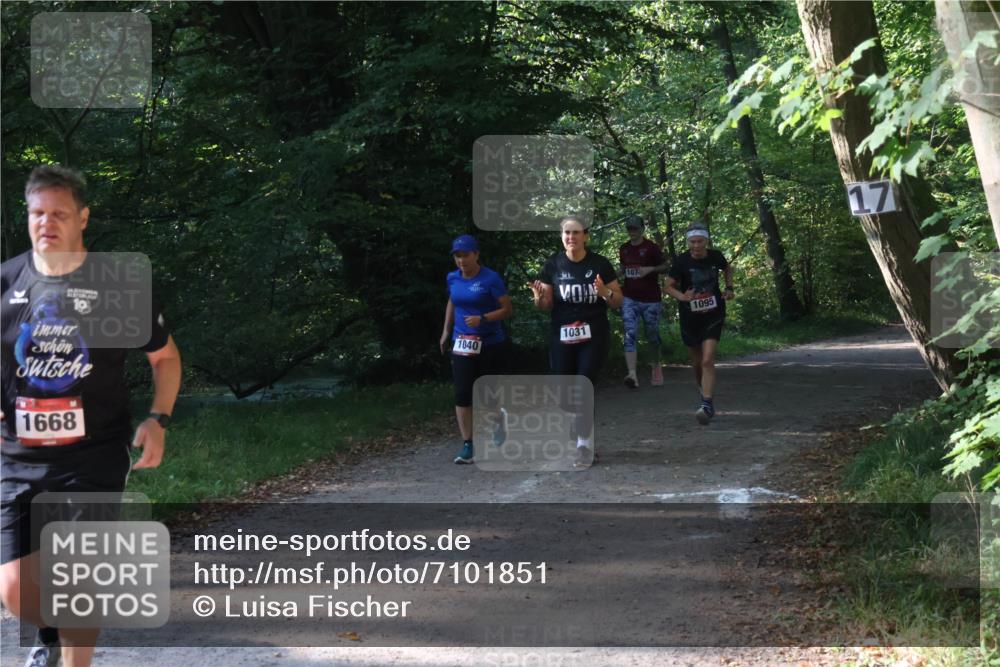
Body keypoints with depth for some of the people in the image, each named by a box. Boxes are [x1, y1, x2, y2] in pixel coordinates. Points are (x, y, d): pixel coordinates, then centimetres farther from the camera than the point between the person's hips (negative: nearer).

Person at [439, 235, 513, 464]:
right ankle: (467, 445, -3)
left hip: (490, 345, -3)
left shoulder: (491, 278, -13)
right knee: (463, 394, -7)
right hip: (462, 344, 4)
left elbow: (507, 309, -12)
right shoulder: (453, 278, 3)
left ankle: (498, 415, 44)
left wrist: (483, 319, -24)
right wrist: (446, 331, 19)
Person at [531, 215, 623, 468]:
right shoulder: (553, 264, 1)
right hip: (561, 337, 2)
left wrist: (605, 293, -19)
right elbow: (546, 305, 6)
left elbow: (619, 301, 2)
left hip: (593, 337, -2)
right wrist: (539, 297, -17)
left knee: (584, 391, -9)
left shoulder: (600, 264, -3)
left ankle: (585, 449, 0)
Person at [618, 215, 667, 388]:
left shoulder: (651, 247, -5)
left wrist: (651, 269, -19)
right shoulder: (624, 250, 9)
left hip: (650, 299, -3)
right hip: (630, 298, 3)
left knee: (652, 335, 9)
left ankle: (656, 366, 36)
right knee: (630, 335, -12)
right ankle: (632, 375, -21)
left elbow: (665, 267, -2)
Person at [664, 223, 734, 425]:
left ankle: (707, 404, -17)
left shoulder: (715, 257, -5)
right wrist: (681, 296, -24)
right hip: (690, 317, 1)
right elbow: (669, 286, -5)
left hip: (713, 315, -1)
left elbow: (728, 269, 18)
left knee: (707, 361, -16)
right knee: (697, 363, 13)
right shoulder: (681, 261, -11)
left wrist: (729, 288, 3)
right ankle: (703, 391, 41)